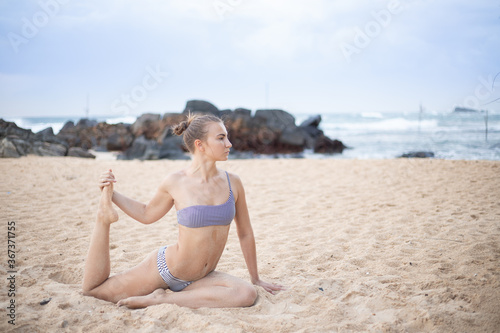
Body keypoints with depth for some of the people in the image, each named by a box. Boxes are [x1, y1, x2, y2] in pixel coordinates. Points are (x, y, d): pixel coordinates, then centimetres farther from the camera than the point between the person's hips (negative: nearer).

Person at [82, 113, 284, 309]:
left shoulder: (232, 183, -7)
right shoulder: (175, 183, -13)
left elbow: (245, 234, 4)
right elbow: (147, 215, 7)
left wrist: (256, 279, 10)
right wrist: (111, 195, -7)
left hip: (200, 278, 3)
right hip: (164, 268, -2)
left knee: (248, 294, -28)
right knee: (91, 288, 3)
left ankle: (162, 299, -16)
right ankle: (105, 214, 11)